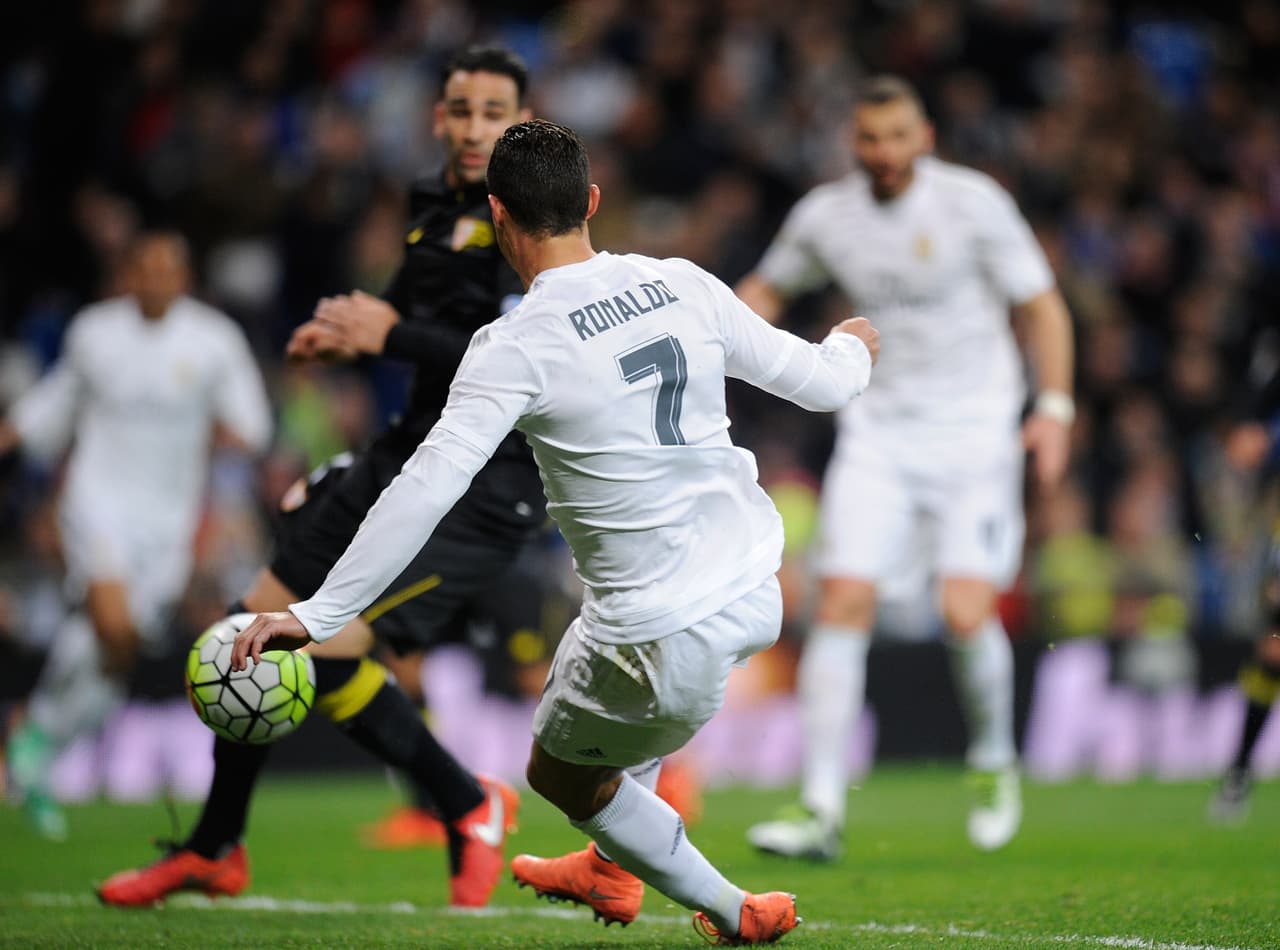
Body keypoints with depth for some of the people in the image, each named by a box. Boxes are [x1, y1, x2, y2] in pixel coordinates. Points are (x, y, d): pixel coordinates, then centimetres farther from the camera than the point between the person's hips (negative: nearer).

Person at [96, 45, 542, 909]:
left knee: (329, 653, -18)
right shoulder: (435, 208, 10)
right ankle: (214, 849, 26)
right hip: (410, 452, 8)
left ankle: (470, 809, 5)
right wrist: (347, 334, 7)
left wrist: (392, 335, -20)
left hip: (488, 485, -8)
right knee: (259, 626, 8)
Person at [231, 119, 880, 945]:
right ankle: (613, 870, 50)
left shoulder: (518, 348, -15)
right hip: (757, 593, 7)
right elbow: (819, 382, 9)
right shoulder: (683, 285, 0)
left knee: (560, 775, 23)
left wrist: (316, 616, -18)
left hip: (667, 642, -7)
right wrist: (854, 346, 34)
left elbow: (426, 490, -21)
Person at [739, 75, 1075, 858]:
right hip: (879, 432, 3)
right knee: (843, 603, -11)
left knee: (966, 612, -15)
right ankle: (822, 809, -8)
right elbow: (769, 288, 22)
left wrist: (1055, 407, -13)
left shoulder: (973, 202, -7)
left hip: (973, 433, -3)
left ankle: (994, 762, 14)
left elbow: (1041, 304, -2)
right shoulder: (826, 215, 3)